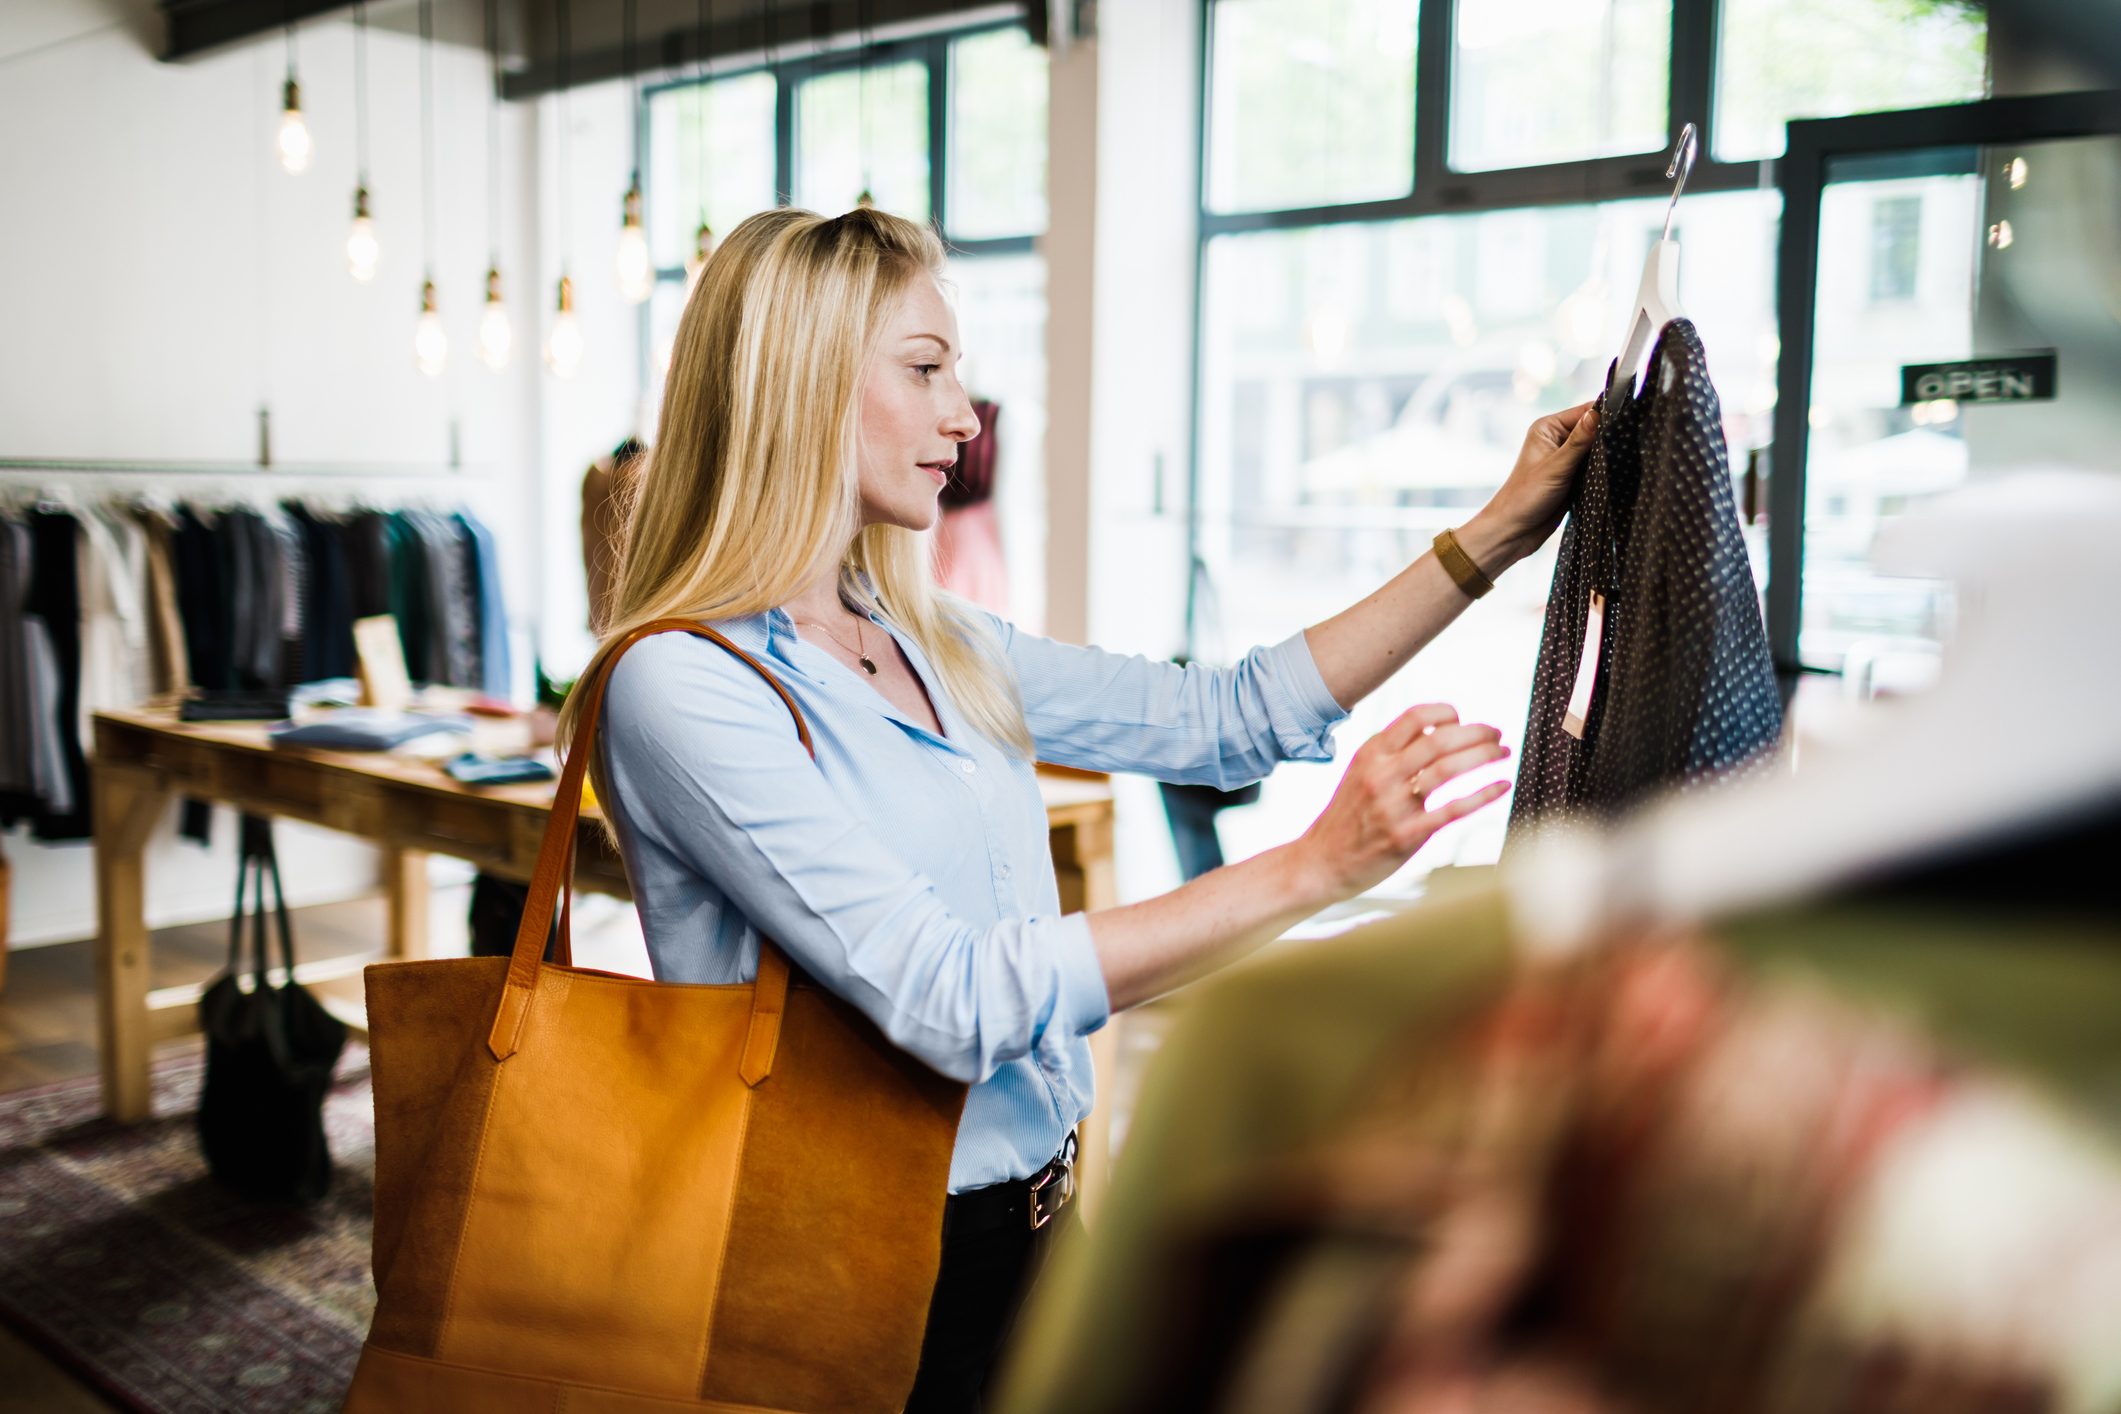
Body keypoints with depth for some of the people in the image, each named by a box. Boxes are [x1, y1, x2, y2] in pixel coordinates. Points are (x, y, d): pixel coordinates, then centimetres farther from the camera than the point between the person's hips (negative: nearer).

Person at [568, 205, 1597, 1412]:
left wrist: (1494, 536, 7)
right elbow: (952, 999, -25)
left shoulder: (935, 644, 6)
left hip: (1027, 1222, 7)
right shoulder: (682, 682, -18)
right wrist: (1311, 869, -27)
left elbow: (1222, 720, 9)